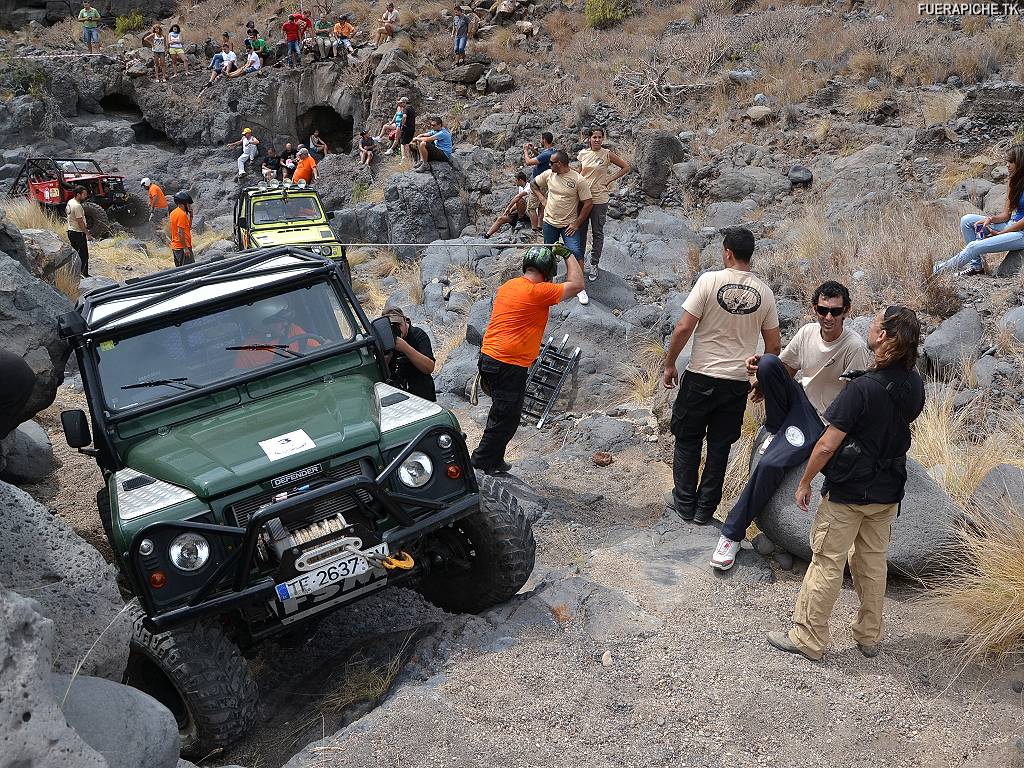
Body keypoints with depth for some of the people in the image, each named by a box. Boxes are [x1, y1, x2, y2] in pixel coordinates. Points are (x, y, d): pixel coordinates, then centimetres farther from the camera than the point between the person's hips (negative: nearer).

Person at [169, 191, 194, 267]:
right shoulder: (182, 214, -15)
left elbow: (188, 227, 20)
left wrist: (190, 215, 11)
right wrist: (186, 248, -21)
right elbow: (180, 233, -21)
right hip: (182, 247, -10)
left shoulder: (173, 213, 14)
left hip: (175, 247, 10)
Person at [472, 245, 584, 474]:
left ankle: (494, 461, 28)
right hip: (509, 367, -9)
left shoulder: (508, 286, 12)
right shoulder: (537, 292, -16)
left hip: (488, 358, 9)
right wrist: (568, 254, 4)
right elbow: (576, 285, -8)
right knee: (507, 417, 4)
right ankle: (482, 461, 12)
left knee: (501, 413, 20)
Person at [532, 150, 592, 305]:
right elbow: (533, 184, 17)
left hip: (569, 224, -4)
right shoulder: (548, 174, -1)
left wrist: (577, 223, -12)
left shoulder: (579, 180, -15)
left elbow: (588, 203, -12)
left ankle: (580, 288, -4)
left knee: (576, 253, -13)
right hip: (550, 222, 4)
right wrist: (542, 199, 4)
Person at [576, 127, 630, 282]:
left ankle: (594, 265, 15)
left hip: (599, 199, -3)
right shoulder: (583, 154, 3)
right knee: (580, 231, 10)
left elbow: (626, 167, -1)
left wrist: (609, 180, -6)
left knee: (597, 233, 6)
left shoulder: (607, 154, -7)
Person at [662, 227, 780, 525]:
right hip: (739, 381, 3)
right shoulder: (765, 293, 0)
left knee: (688, 441, 14)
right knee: (720, 446, 14)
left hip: (701, 377, -3)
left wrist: (669, 364, -2)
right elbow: (773, 346, 4)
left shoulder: (710, 281, -12)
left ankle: (685, 503, 21)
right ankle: (705, 508, 21)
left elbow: (683, 328, -14)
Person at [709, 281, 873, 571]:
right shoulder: (807, 332, 0)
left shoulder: (855, 348, -18)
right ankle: (776, 432, -2)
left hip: (821, 422, -5)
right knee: (768, 362, -24)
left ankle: (733, 534, -9)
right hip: (799, 399, 5)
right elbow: (785, 368, 13)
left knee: (770, 464, -26)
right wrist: (764, 384, -10)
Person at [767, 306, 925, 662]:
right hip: (888, 493, 7)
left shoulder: (862, 388, -25)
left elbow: (827, 445, -23)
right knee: (873, 563, 19)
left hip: (847, 492, -6)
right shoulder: (914, 385, -4)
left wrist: (804, 482, -11)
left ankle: (808, 639, 16)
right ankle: (869, 636, 33)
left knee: (827, 564, 5)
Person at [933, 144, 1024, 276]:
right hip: (1011, 225, 9)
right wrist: (990, 219, -9)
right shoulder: (1012, 182, 12)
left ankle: (941, 270, -5)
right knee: (967, 220, -3)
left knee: (975, 246, -22)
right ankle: (976, 265, -3)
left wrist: (999, 233, -15)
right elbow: (1006, 214, 11)